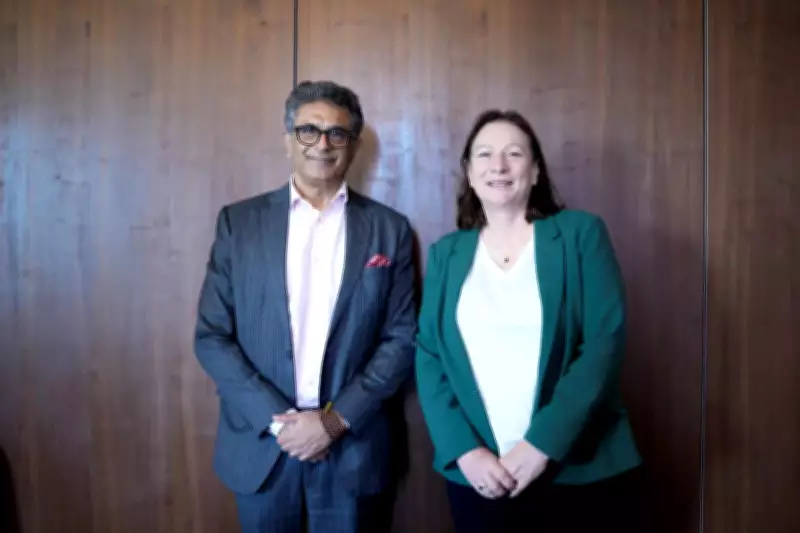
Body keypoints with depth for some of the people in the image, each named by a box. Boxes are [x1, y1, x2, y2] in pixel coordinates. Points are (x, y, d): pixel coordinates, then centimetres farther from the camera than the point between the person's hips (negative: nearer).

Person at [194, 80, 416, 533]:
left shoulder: (389, 228, 0)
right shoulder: (239, 221, 0)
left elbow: (402, 339, -2)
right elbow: (211, 336, -2)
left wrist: (337, 419, -11)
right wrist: (275, 418, -11)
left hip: (353, 446, 0)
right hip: (260, 443, 1)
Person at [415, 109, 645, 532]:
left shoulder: (581, 233, -1)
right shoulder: (445, 253, 6)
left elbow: (605, 344, -9)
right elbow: (428, 359, 1)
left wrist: (543, 443, -16)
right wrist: (463, 450, -12)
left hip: (580, 472, -1)